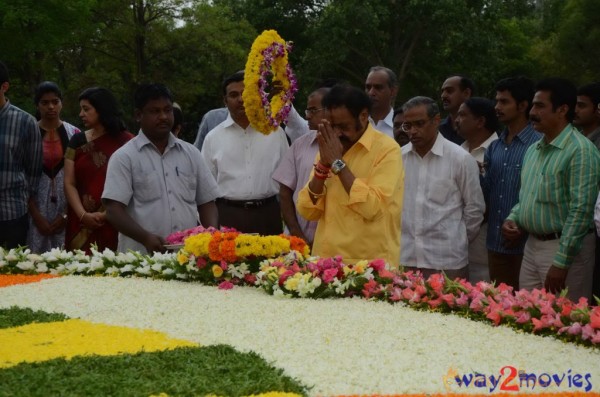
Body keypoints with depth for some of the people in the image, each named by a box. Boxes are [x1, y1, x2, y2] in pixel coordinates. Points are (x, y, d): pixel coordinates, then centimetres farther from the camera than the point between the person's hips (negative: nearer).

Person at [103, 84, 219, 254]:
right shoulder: (124, 157, 1)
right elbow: (114, 211, -7)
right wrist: (146, 237, -22)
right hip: (142, 256, -4)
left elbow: (206, 203, 16)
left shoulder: (190, 153, 14)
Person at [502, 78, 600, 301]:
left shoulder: (580, 150, -15)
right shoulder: (533, 150, 13)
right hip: (532, 245, 8)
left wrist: (561, 262, -22)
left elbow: (581, 210, -20)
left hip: (565, 249, -8)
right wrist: (512, 219, 3)